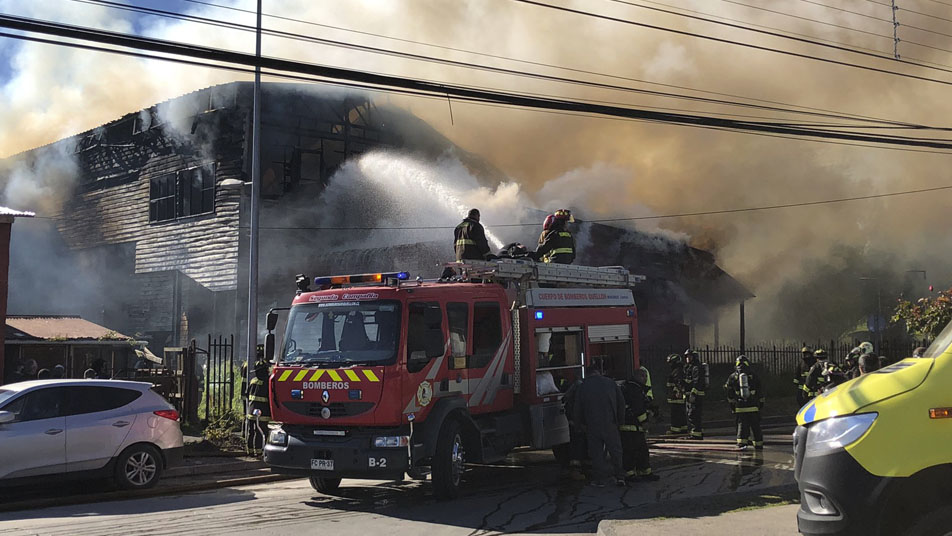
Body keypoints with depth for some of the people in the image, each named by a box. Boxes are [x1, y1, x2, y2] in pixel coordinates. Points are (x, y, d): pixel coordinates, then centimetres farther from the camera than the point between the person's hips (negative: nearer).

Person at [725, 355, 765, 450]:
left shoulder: (733, 377, 4)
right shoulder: (753, 375, 3)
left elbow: (730, 393, 7)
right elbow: (759, 392, 7)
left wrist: (732, 404, 16)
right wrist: (761, 403, 16)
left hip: (739, 407, 0)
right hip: (753, 406, 0)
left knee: (741, 425, 3)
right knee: (755, 426, 9)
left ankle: (742, 443, -11)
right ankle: (758, 444, 16)